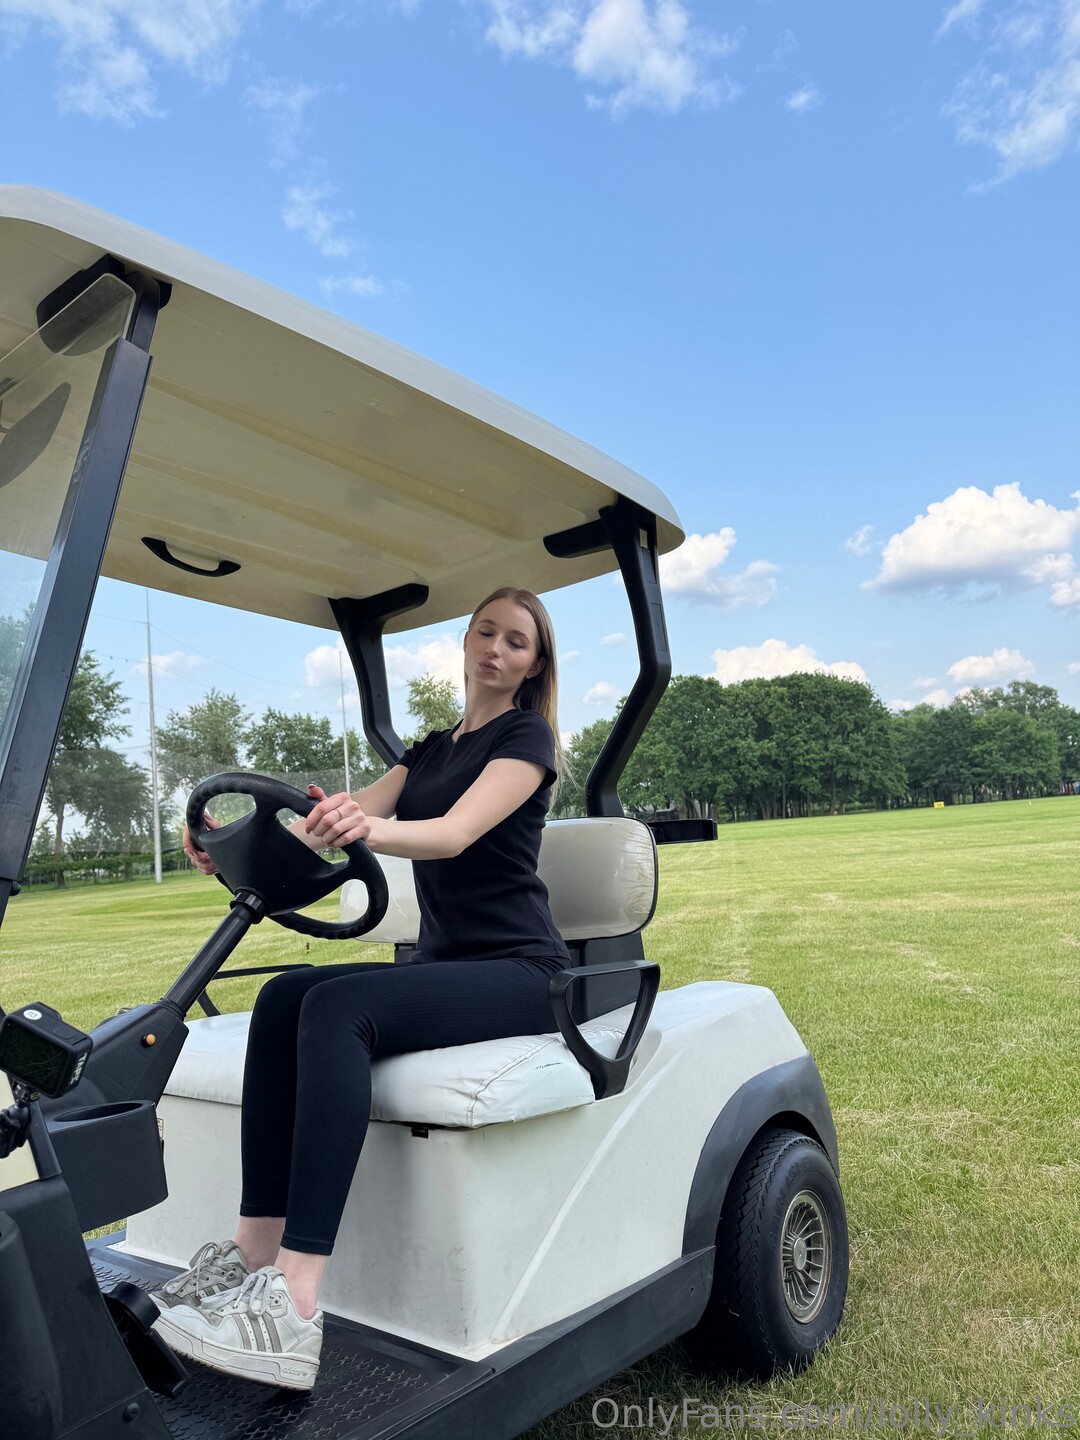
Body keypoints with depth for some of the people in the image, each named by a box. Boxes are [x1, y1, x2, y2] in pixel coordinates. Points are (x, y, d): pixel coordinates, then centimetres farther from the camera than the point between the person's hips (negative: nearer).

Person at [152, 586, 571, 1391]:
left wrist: (369, 828, -41)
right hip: (442, 965, 7)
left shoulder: (527, 736, -2)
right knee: (284, 998, -17)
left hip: (521, 971, -7)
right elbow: (334, 821, 5)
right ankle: (255, 1256, -16)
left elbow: (456, 833, -21)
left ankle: (294, 1313, -34)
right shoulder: (433, 750, 19)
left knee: (337, 1007, -30)